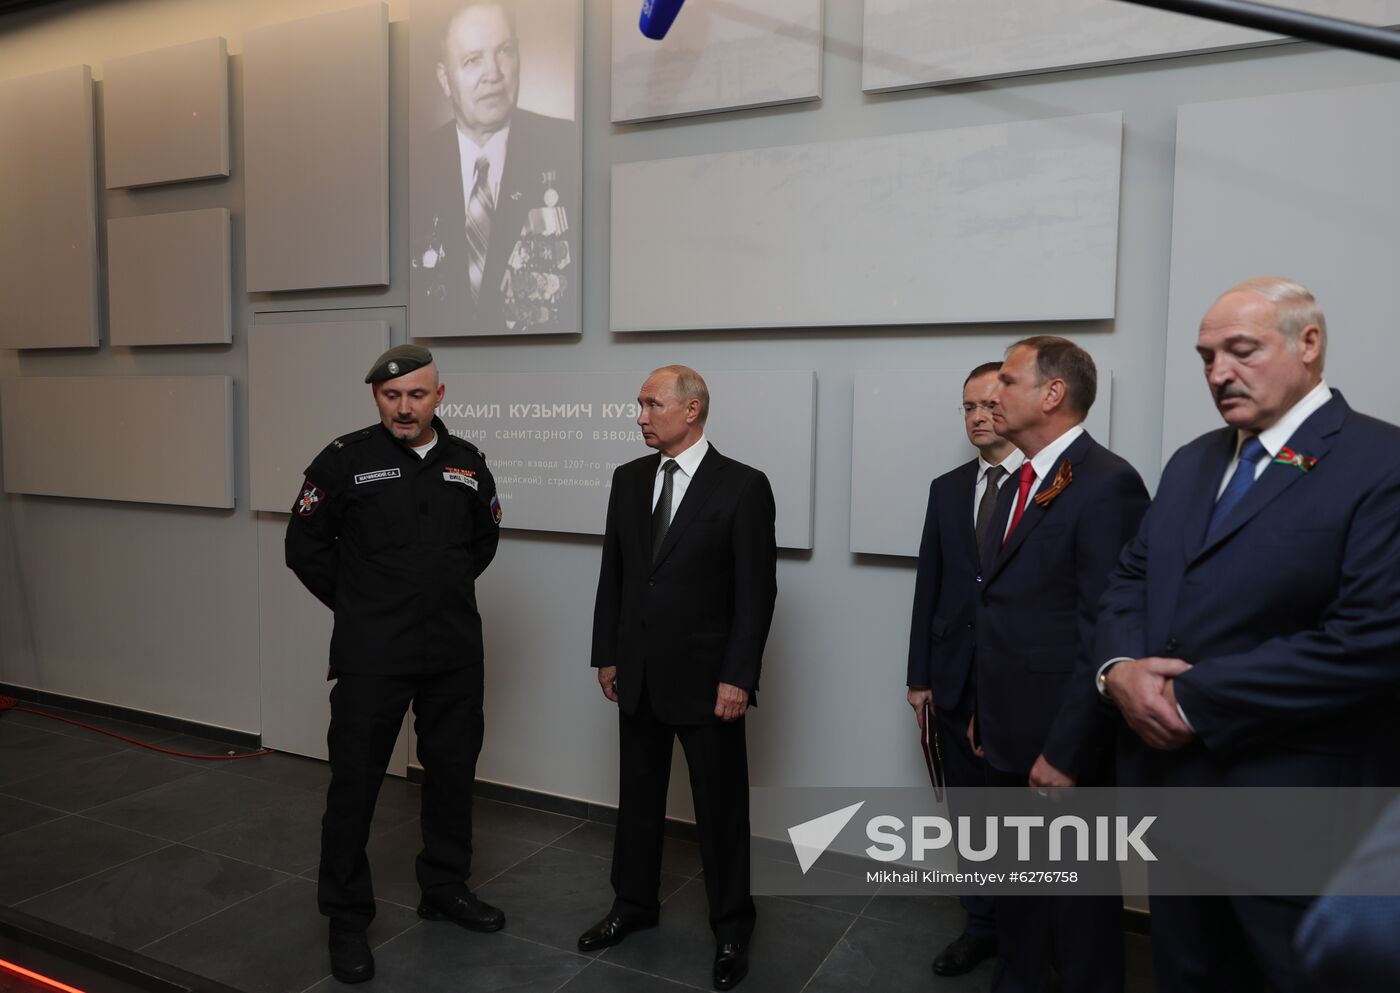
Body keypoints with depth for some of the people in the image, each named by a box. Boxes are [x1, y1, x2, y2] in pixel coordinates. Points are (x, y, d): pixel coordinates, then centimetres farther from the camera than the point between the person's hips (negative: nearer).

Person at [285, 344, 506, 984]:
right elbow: (305, 545, 0)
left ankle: (445, 888, 35)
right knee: (354, 780, 4)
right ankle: (346, 917, 21)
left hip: (454, 651, 4)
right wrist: (356, 604, 4)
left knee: (453, 771, 15)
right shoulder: (346, 459, -7)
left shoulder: (467, 464, 3)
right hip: (371, 654, -4)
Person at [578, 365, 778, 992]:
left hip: (705, 678, -5)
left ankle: (731, 928, 27)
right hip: (637, 674, 5)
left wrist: (737, 677, -15)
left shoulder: (743, 486, -11)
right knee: (637, 796, 18)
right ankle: (634, 904, 37)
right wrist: (607, 654, 8)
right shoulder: (628, 479, 4)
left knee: (721, 806, 8)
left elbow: (757, 590, -12)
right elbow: (613, 573, 9)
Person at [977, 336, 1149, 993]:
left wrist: (1065, 751, -20)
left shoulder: (1107, 483, -18)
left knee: (1077, 900, 12)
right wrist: (987, 713, 12)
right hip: (1008, 737, 8)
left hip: (1063, 746, -8)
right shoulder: (1017, 487, 11)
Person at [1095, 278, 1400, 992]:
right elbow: (1130, 578, 10)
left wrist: (1194, 700, -20)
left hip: (1297, 809, -6)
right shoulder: (1191, 463, 11)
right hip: (1172, 781, 6)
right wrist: (1119, 666, -11)